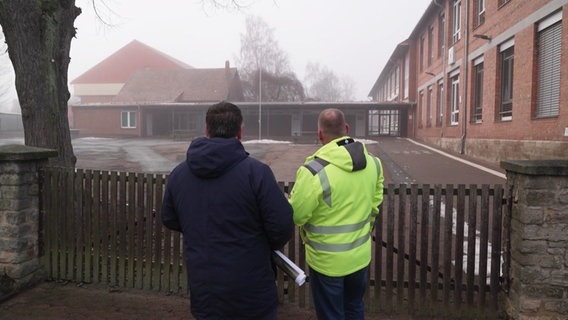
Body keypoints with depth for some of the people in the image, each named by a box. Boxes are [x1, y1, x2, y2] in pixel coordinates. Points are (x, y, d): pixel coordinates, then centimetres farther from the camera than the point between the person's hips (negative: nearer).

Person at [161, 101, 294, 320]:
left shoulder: (178, 174, -2)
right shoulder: (255, 172, -18)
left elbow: (169, 220, 11)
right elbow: (283, 226, -17)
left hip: (203, 293, 4)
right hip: (252, 294, -4)